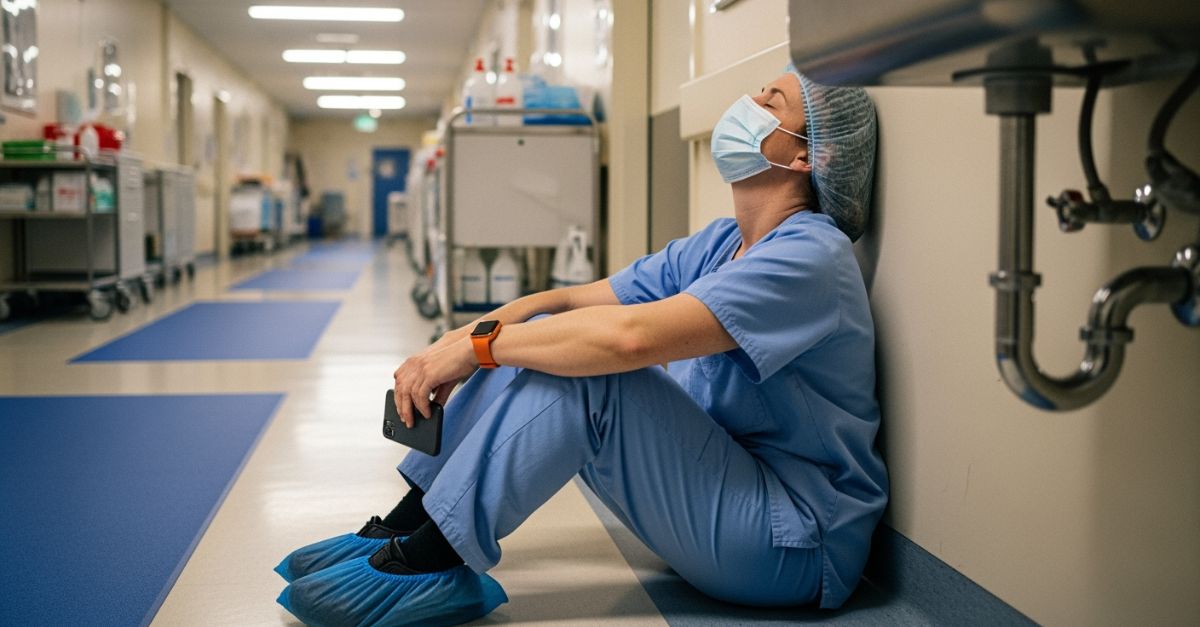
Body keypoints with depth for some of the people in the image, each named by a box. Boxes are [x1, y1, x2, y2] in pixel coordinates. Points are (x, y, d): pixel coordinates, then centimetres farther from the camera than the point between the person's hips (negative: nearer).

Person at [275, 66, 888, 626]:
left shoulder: (810, 256, -21)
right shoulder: (716, 244, 9)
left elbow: (630, 335, -32)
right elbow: (573, 299, 5)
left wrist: (477, 345, -20)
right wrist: (446, 348, -10)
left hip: (794, 545, -8)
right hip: (717, 489, 8)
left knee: (583, 366, -24)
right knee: (547, 337, -2)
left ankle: (434, 559, -16)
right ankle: (403, 527, 0)